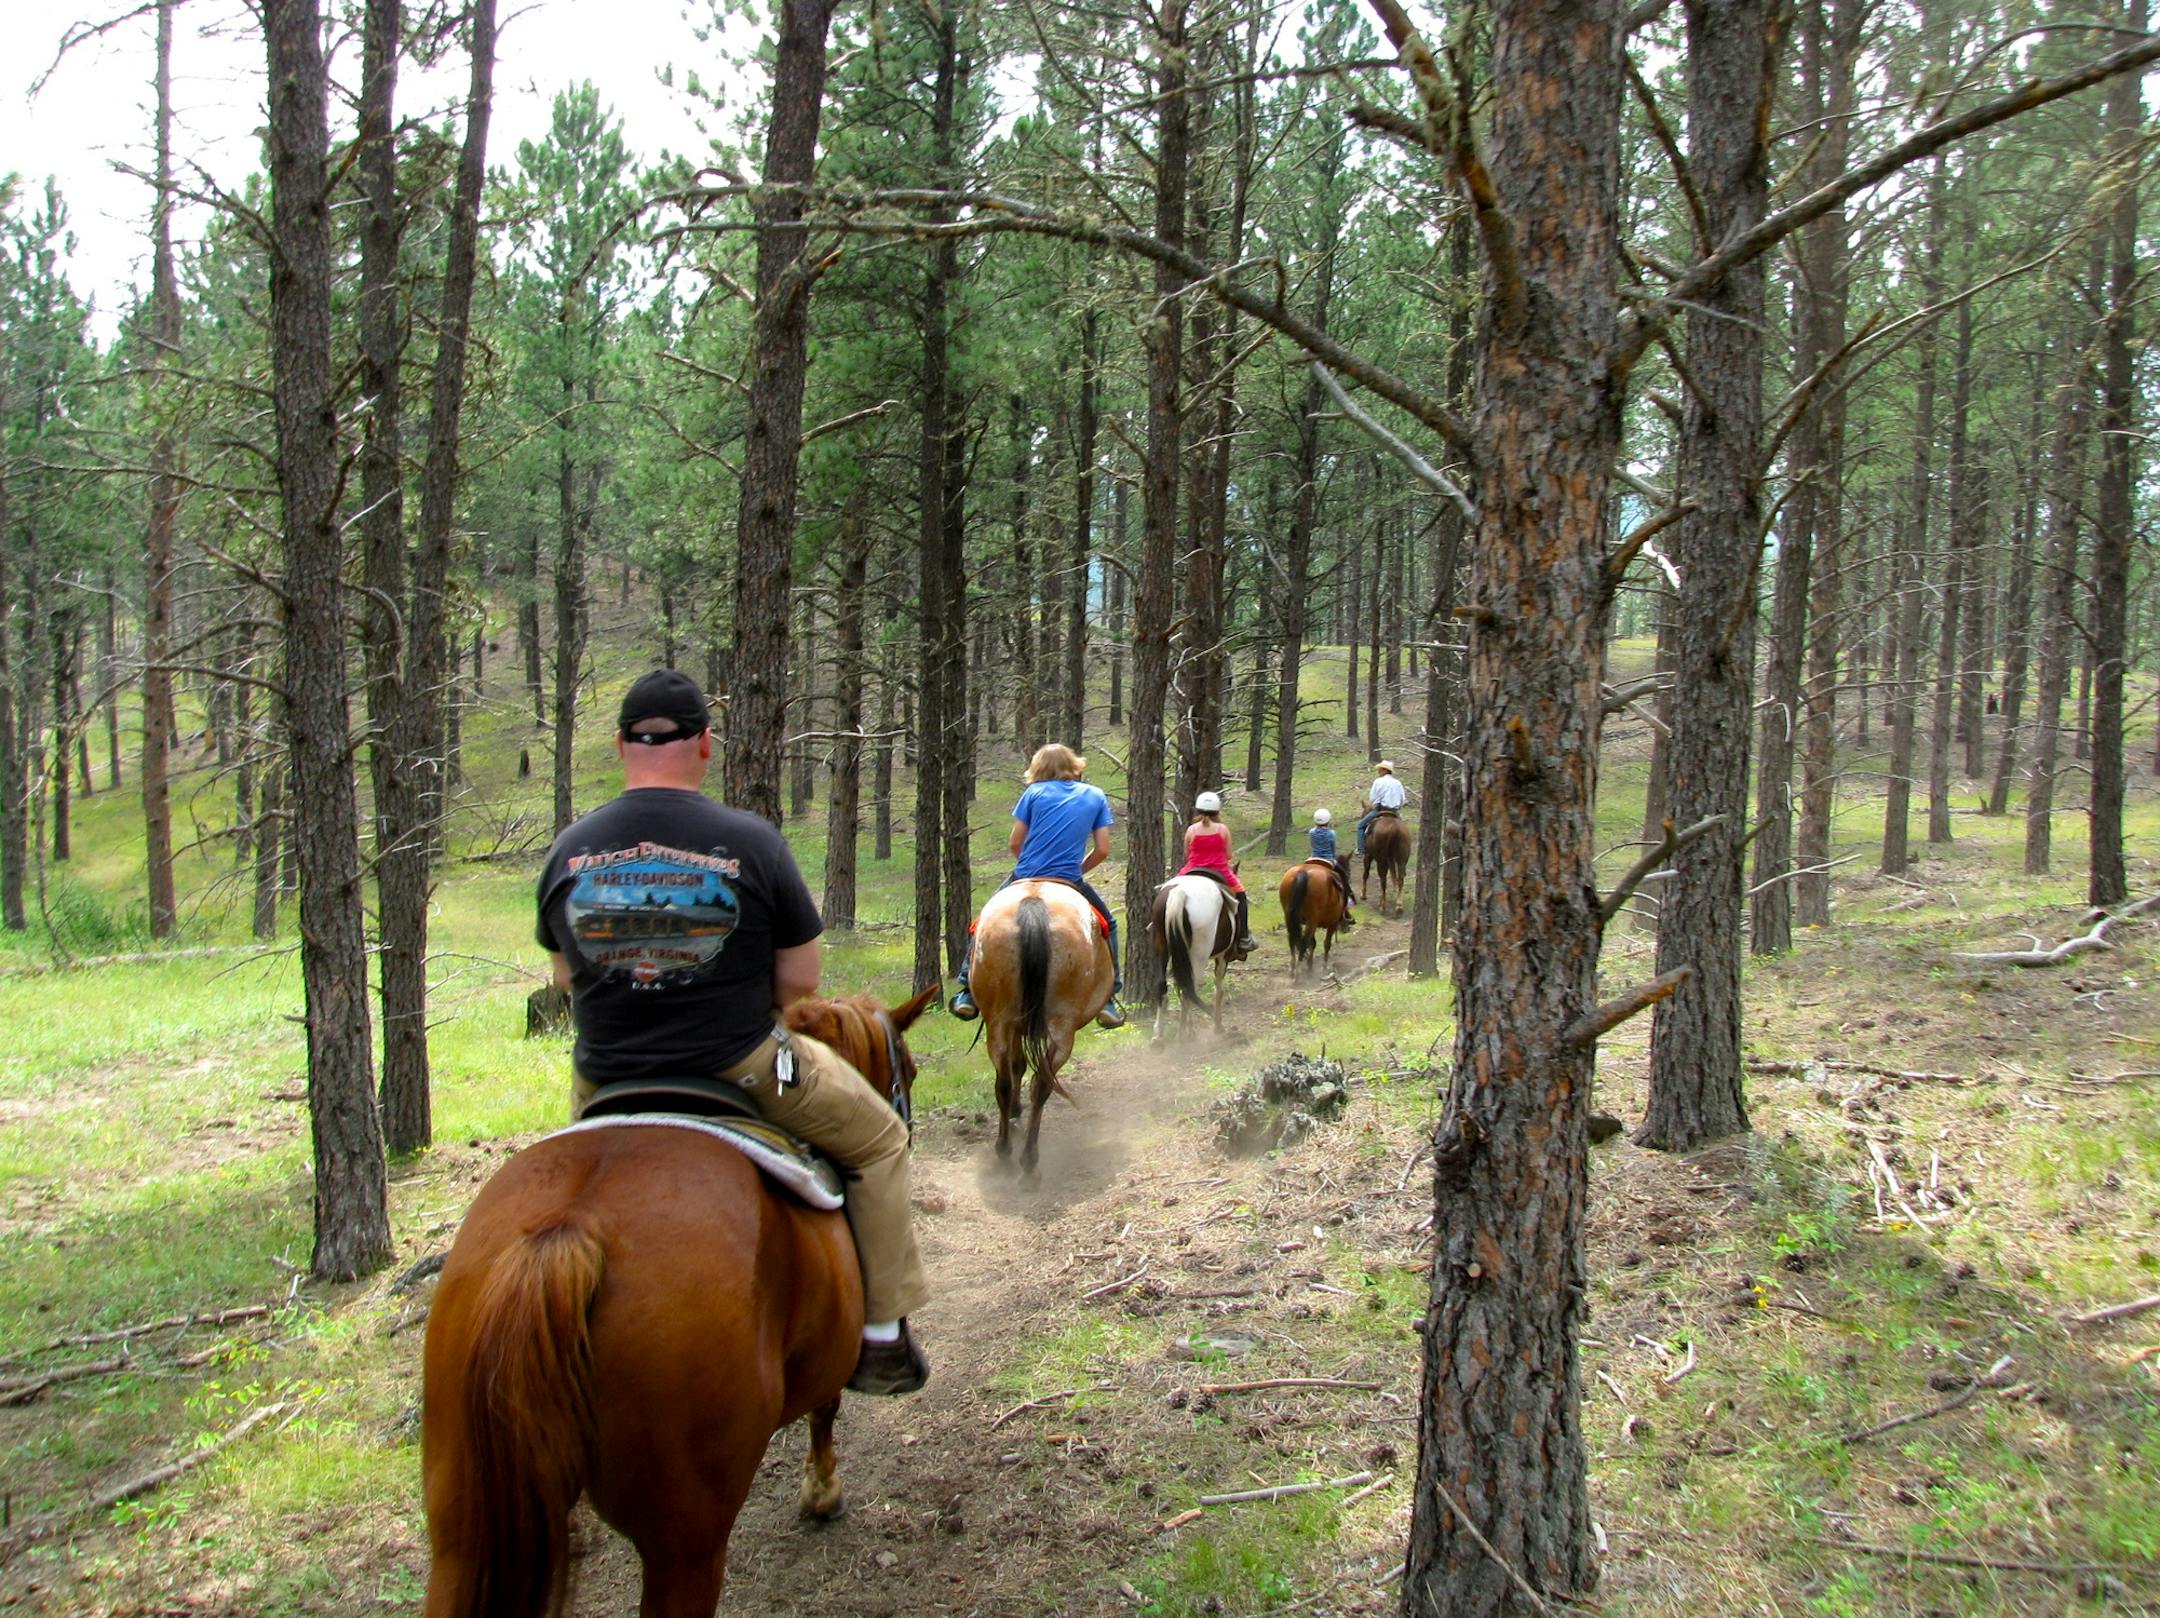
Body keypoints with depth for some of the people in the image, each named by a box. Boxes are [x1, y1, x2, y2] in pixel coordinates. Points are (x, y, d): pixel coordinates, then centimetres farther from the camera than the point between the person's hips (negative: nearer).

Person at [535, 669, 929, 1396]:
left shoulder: (569, 850, -4)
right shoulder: (750, 842, -14)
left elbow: (565, 976, 9)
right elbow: (799, 979, -9)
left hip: (607, 1084, 4)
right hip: (742, 1073, -4)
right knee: (879, 1141, 19)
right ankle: (883, 1339, 20)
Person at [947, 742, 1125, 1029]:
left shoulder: (1034, 792, 3)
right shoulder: (1096, 796, 8)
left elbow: (1015, 843, 2)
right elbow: (1102, 850, 1)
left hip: (1025, 879, 0)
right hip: (1070, 884, 0)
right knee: (1107, 924, 21)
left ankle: (970, 992, 19)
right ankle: (1108, 996, 9)